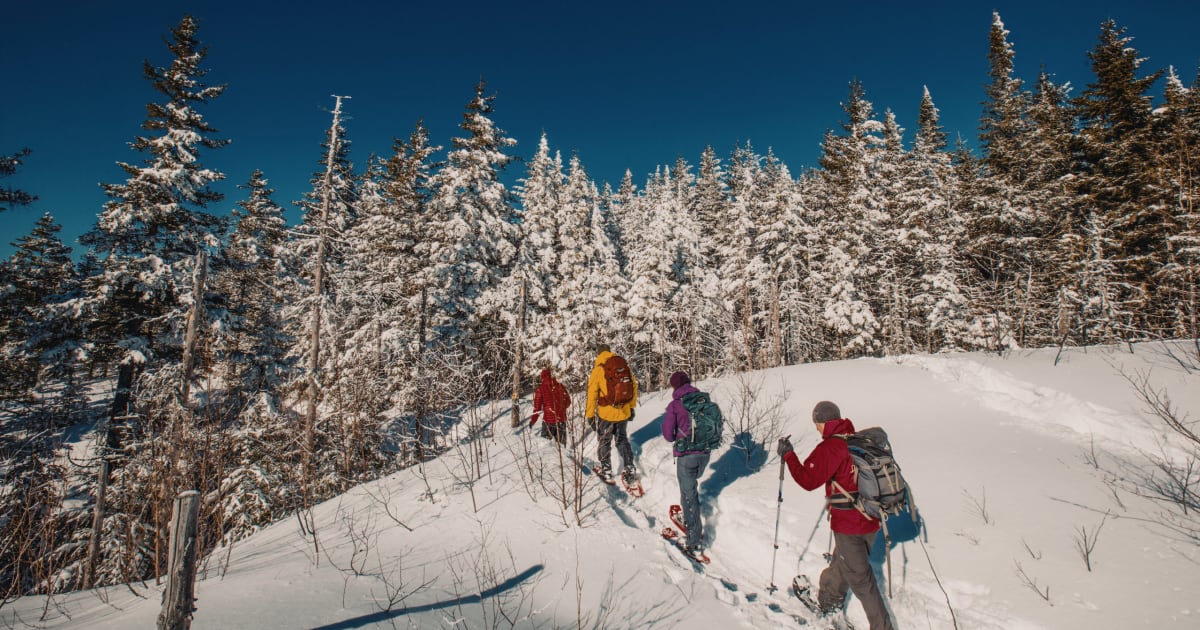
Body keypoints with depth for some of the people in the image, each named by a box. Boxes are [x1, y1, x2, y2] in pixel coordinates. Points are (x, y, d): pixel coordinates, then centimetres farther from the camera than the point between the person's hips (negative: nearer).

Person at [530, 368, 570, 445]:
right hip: (561, 419, 3)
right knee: (561, 443, 12)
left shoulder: (541, 388, -6)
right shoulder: (560, 385, 2)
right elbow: (568, 401, 11)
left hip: (548, 419, -3)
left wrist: (533, 420, 5)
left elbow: (537, 406, -6)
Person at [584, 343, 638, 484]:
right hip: (624, 412, 3)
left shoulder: (598, 370, -11)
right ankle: (629, 469, 16)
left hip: (605, 414, -3)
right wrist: (632, 406, 17)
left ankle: (606, 471, 22)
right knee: (623, 440, 20)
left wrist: (589, 414, -2)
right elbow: (633, 386, 6)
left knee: (604, 442, 15)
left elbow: (592, 394, -9)